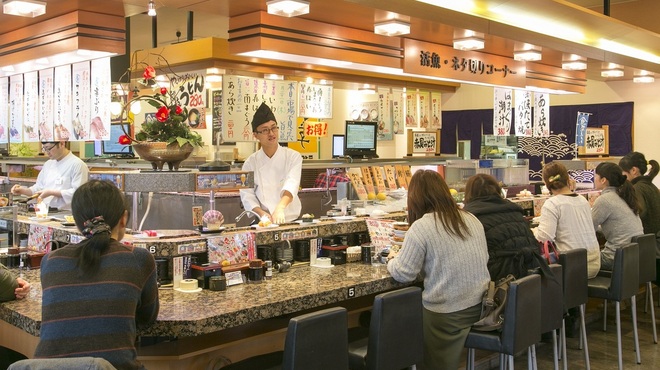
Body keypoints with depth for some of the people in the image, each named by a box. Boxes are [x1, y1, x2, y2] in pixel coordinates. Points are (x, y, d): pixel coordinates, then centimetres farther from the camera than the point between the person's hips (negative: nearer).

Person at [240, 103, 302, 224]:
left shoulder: (293, 157, 1)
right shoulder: (250, 163, 5)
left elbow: (291, 185, -15)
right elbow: (247, 195, 1)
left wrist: (280, 208, -32)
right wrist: (261, 213, -17)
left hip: (291, 219, 0)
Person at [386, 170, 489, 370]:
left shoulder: (420, 227, -15)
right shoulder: (472, 219, 7)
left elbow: (403, 274, -11)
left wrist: (393, 259, 12)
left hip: (446, 312, -7)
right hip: (481, 305, 7)